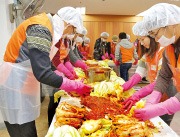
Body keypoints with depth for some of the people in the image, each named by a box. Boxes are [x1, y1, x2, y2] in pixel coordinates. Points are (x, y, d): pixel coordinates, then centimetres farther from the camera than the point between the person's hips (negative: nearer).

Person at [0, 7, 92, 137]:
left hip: (22, 84, 9)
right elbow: (42, 73, -27)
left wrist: (66, 78, 11)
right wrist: (75, 86, -18)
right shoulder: (41, 29, -22)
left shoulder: (47, 25, 7)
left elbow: (44, 63, 16)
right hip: (15, 86, -9)